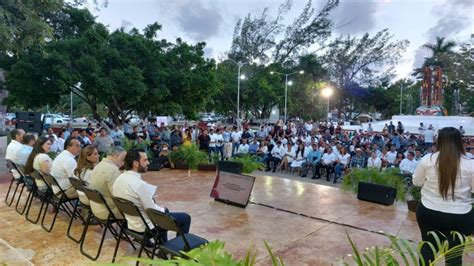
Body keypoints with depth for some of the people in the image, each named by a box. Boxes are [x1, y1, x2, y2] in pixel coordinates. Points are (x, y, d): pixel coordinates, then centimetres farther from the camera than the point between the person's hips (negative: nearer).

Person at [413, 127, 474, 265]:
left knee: (428, 247, 20)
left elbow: (416, 182, 2)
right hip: (460, 217, 0)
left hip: (429, 213, 0)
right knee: (455, 253, 19)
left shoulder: (427, 159, -10)